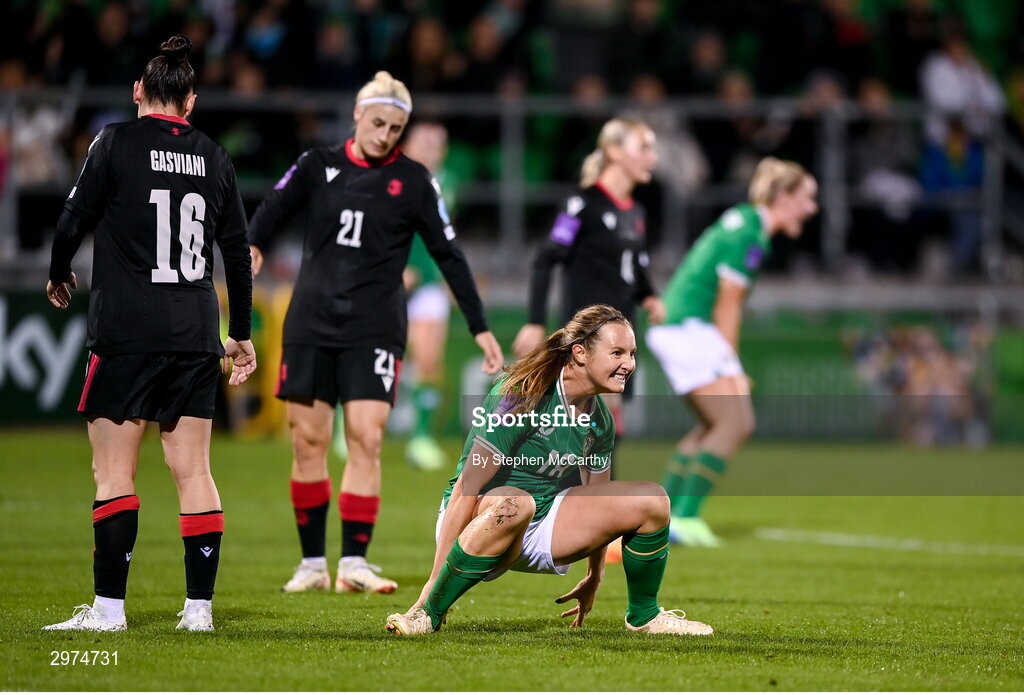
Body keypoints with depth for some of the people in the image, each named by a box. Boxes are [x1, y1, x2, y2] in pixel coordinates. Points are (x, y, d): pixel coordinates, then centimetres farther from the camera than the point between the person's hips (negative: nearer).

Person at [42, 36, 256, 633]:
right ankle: (200, 606, 5)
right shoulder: (214, 157, 9)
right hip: (196, 337, 4)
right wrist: (240, 334, 22)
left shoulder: (117, 142, -3)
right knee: (193, 471, 6)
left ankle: (109, 607, -4)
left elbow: (75, 221, -2)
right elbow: (239, 252, 12)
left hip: (127, 332, -4)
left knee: (114, 472, -1)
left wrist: (60, 276, 19)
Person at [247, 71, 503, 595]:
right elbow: (272, 210, 4)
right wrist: (252, 247, -18)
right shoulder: (318, 165, 5)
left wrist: (480, 327, 3)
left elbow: (448, 255, 4)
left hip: (374, 329, -1)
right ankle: (312, 562, 8)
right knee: (308, 440, 0)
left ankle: (353, 562, -8)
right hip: (312, 321, 1)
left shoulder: (413, 181, 2)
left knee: (366, 439, -11)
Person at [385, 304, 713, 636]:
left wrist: (593, 579, 21)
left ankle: (643, 616, 13)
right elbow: (467, 487, -24)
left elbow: (598, 503, 18)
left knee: (651, 499, -6)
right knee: (514, 503, -43)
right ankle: (427, 614, -31)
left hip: (543, 527, 7)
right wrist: (436, 578, -27)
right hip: (477, 519, -7)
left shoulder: (600, 420, 2)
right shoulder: (520, 396, -21)